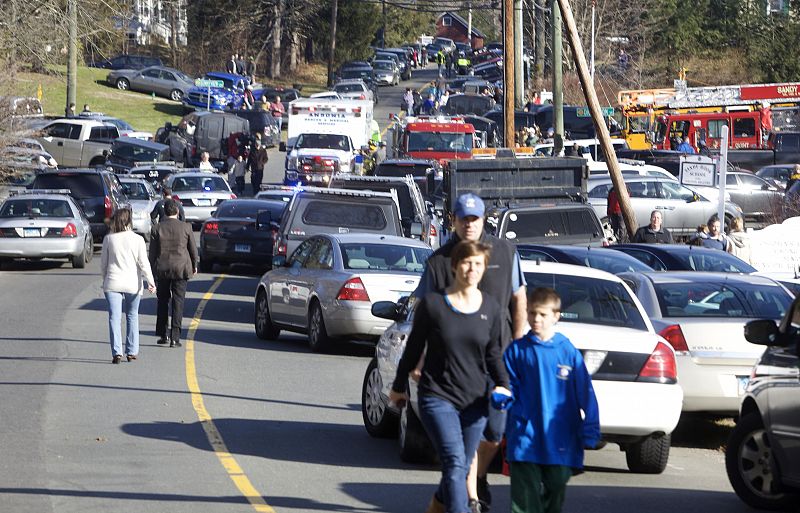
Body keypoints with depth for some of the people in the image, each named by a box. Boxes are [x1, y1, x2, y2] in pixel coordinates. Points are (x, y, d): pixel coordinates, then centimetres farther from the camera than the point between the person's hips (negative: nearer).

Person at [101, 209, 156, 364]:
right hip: (133, 284, 1)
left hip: (113, 283, -1)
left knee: (115, 317, -2)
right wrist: (150, 282, -2)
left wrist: (105, 279, 21)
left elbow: (103, 263, 7)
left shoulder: (109, 239, -2)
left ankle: (117, 352, -13)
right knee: (132, 316, 14)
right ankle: (132, 352, 16)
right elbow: (143, 263, -7)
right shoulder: (137, 240, -4)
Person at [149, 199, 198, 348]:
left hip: (162, 269, 1)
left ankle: (163, 334, 18)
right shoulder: (185, 227, -5)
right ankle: (175, 337, -3)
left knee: (162, 301, 16)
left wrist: (153, 270, 7)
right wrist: (194, 265, 19)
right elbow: (193, 248, 3)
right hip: (181, 268, -1)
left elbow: (152, 251, 0)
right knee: (177, 302, 2)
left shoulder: (158, 228, -3)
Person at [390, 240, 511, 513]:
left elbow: (494, 354, 12)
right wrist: (399, 385, 12)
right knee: (454, 463, -17)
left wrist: (502, 385, -5)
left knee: (462, 466, 11)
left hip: (475, 400, 4)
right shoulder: (432, 303, -5)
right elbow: (414, 348, 5)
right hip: (437, 397, -4)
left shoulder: (492, 308, 4)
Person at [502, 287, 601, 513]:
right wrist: (500, 397, -16)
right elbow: (511, 388, 7)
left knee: (555, 494, 13)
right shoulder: (517, 350, 2)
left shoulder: (568, 352, -1)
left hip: (559, 441, 0)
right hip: (525, 440, 0)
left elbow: (585, 394, 1)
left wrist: (589, 433, -2)